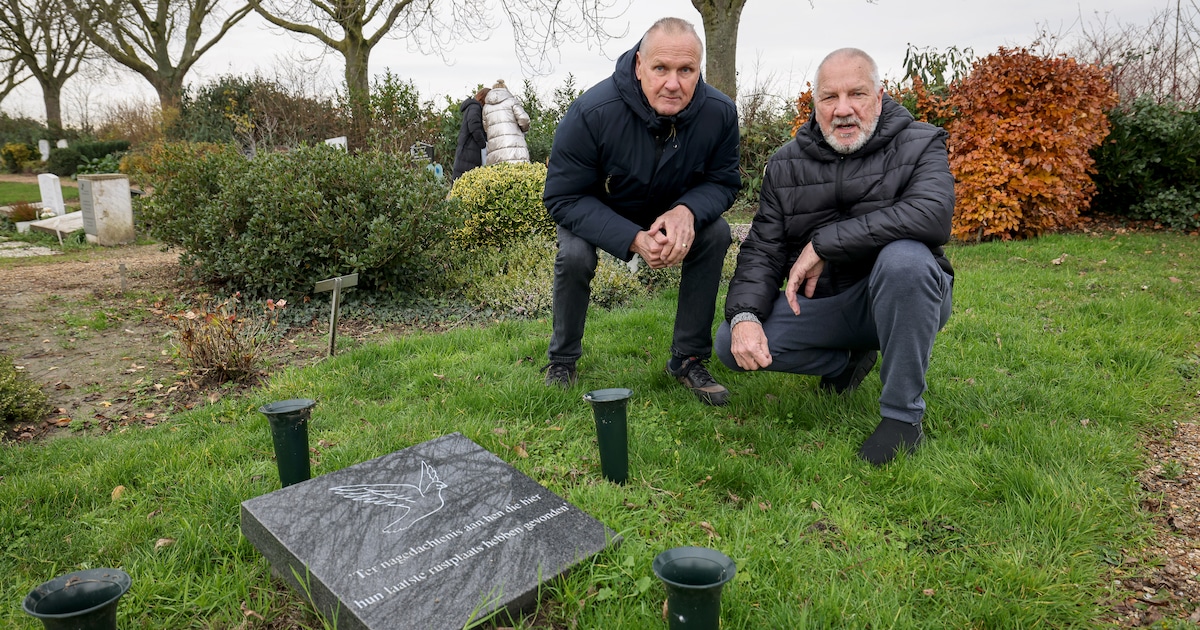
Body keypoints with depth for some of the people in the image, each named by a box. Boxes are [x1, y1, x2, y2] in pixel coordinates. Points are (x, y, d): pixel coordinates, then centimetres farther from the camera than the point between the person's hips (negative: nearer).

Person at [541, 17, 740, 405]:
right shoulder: (590, 113, -34)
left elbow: (723, 181, -13)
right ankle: (562, 361, -1)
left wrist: (688, 211, -38)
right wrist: (633, 239, -40)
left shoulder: (720, 113, -23)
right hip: (597, 211, -2)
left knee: (716, 233, -22)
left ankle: (688, 360, -8)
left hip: (671, 209, 3)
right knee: (575, 255, -31)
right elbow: (563, 199, -29)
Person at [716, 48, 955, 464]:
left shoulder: (919, 145, -8)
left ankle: (903, 414, -20)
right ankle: (846, 361, 13)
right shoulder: (786, 165, 3)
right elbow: (762, 250, -1)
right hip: (820, 304, 4)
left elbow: (932, 214, -30)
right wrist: (744, 315, -22)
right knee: (731, 344, -14)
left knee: (905, 256, -37)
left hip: (901, 300, -3)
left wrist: (823, 244, -28)